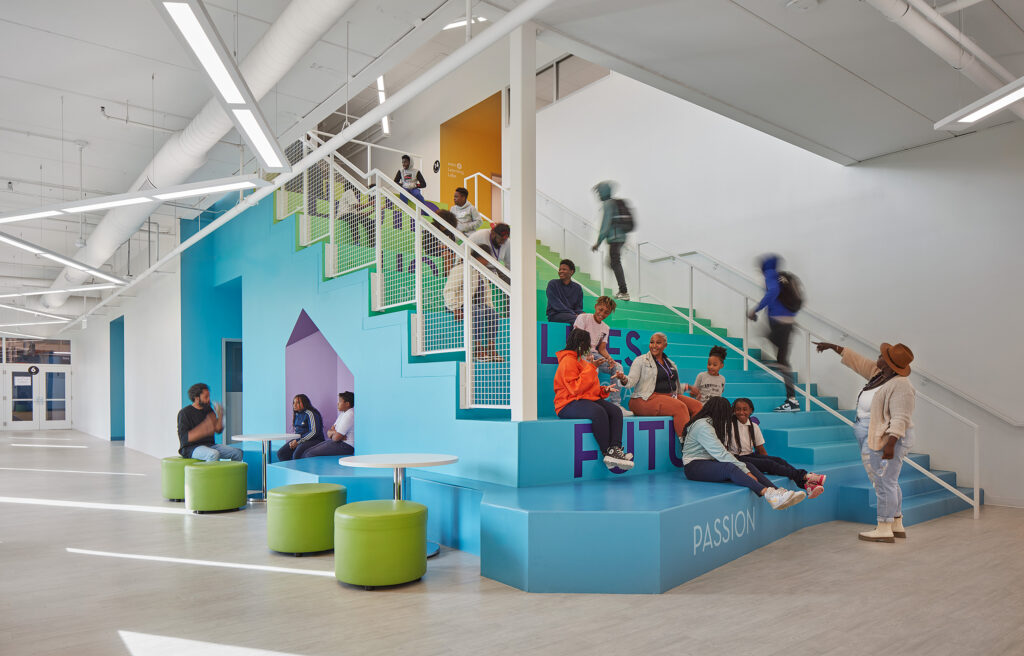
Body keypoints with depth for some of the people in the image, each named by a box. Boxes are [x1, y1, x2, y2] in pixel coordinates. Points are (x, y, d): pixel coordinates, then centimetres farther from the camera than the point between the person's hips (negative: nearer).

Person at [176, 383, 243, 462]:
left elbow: (218, 430, 11)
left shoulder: (208, 410, 13)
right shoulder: (184, 413, -6)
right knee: (214, 454, -37)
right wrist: (204, 430, -28)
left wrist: (220, 416, -7)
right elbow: (184, 438, -16)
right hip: (191, 447, -7)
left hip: (210, 445, 7)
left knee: (238, 452, -12)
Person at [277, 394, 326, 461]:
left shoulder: (310, 414, -11)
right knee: (281, 453, -10)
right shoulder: (297, 414, 15)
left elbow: (314, 432, -17)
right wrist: (293, 441, 0)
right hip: (299, 439, 9)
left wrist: (298, 442, -17)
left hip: (313, 440, -8)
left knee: (297, 455, -32)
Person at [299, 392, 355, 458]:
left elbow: (336, 437, -19)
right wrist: (333, 432, -8)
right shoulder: (342, 414, 18)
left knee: (310, 454, -19)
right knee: (305, 453, -2)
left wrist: (332, 433, 4)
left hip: (345, 446, -10)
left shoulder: (350, 415, -15)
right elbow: (329, 432, 15)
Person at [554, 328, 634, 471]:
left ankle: (615, 449, -32)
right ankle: (607, 453, -27)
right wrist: (590, 368, -14)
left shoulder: (583, 361, 23)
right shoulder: (568, 361, -8)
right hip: (569, 404, -9)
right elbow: (575, 388, -19)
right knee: (599, 412, -35)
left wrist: (604, 390, 9)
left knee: (615, 410, -15)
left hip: (589, 400, 9)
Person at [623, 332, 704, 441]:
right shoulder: (641, 360, 3)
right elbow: (631, 381, -9)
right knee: (680, 407, -30)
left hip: (670, 396, 7)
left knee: (696, 405, -13)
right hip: (647, 399, -7)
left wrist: (687, 387, 18)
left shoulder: (671, 363, 21)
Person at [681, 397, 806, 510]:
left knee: (749, 466, -10)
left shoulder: (709, 424, 18)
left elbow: (719, 452, 9)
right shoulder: (702, 426, -15)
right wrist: (746, 472, -22)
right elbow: (721, 454, -22)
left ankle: (778, 493, -26)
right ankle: (767, 494, -48)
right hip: (694, 467, -9)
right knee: (730, 467, -35)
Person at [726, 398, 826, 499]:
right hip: (737, 459, -6)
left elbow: (761, 449, 13)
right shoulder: (730, 426, -5)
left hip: (751, 455, 6)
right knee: (768, 463, -26)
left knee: (777, 460, -19)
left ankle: (806, 483, -35)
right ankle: (805, 476, -36)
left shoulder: (753, 426, 11)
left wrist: (768, 459, -1)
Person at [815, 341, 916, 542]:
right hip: (874, 441, 10)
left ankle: (884, 529, 2)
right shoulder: (879, 373, 8)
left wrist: (890, 444, -29)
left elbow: (900, 419, -25)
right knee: (888, 483, 16)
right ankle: (897, 525, 25)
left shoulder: (901, 386, -20)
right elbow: (859, 362, 18)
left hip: (887, 441, -10)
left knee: (885, 483, -5)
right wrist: (833, 347, 17)